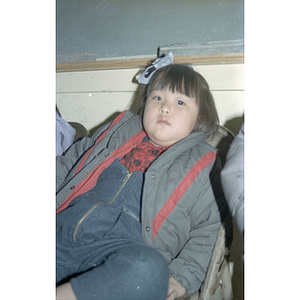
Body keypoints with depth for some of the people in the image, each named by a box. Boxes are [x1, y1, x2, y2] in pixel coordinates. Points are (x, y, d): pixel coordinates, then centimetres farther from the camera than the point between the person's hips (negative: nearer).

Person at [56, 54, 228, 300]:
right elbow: (68, 164, 28)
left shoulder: (202, 165, 12)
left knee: (148, 271, -36)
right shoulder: (119, 130, 23)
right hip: (63, 228, 3)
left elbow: (209, 230, 8)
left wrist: (181, 278, -6)